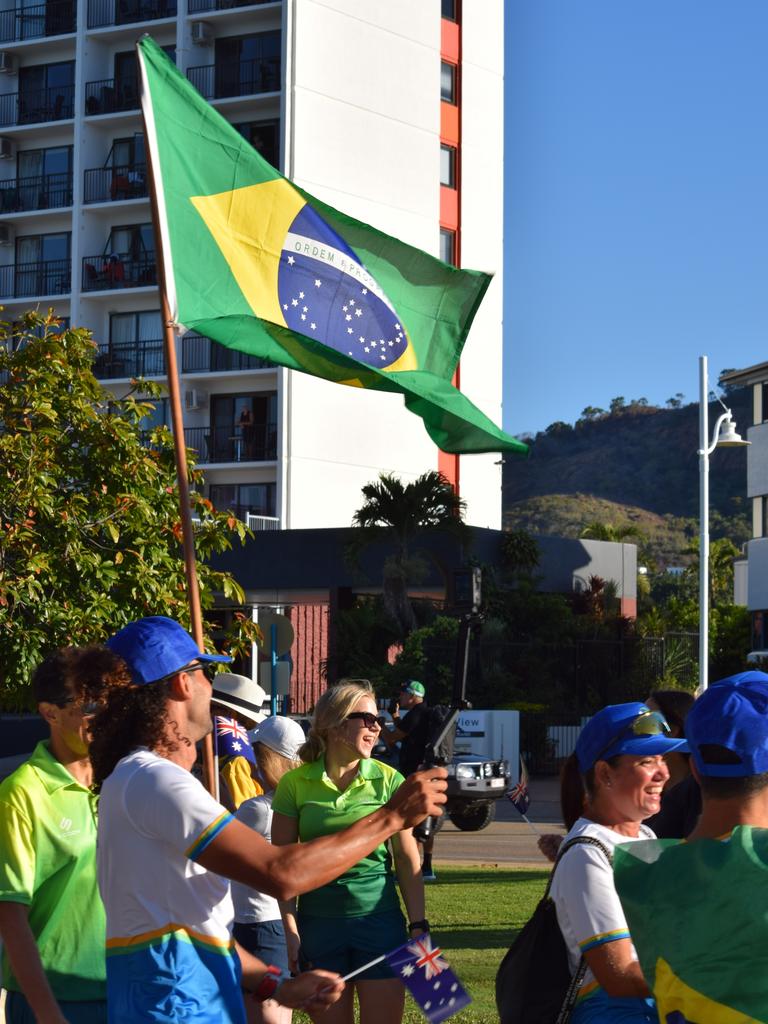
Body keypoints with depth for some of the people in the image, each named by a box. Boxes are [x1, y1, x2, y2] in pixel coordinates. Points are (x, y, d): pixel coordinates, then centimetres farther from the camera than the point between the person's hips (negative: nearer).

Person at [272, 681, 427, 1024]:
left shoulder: (388, 780, -1)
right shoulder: (295, 783, -2)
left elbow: (407, 860, 2)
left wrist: (417, 925, -4)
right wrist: (289, 929, -6)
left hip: (379, 920, 0)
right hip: (319, 922, 0)